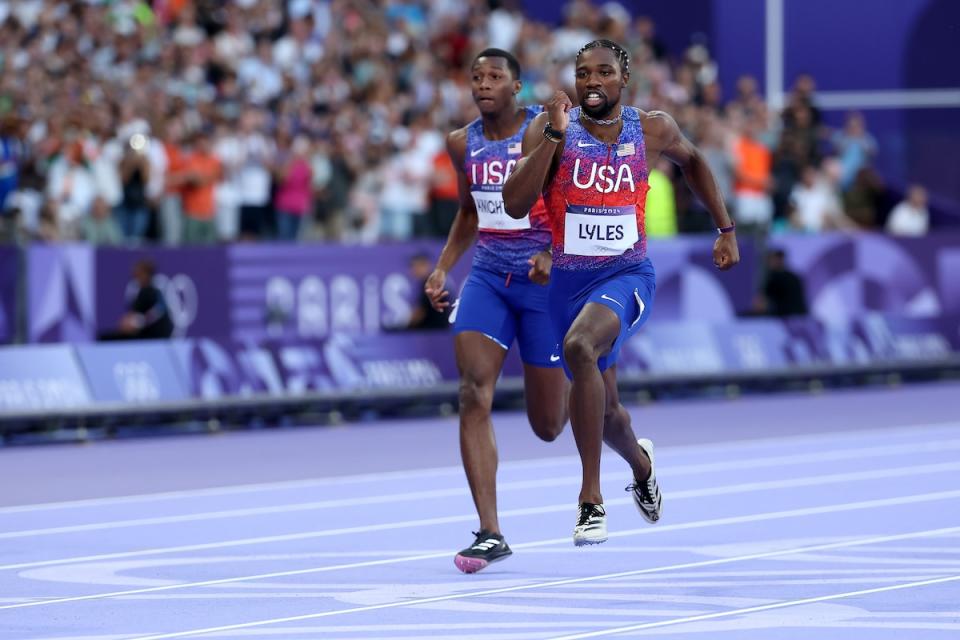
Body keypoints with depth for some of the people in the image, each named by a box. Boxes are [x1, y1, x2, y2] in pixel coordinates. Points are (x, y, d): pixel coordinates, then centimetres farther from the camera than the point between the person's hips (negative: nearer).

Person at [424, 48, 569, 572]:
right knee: (473, 397, -17)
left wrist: (554, 255, -24)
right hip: (487, 277, 4)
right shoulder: (463, 144, 6)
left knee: (548, 425, 4)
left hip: (543, 280, -4)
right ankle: (490, 534, -15)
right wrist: (442, 268, 11)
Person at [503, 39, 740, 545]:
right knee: (603, 410, 15)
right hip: (569, 279, 2)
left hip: (627, 275, -2)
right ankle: (641, 463, 54)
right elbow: (514, 204, -18)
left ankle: (591, 498, -29)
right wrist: (555, 136, -25)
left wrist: (725, 229, 21)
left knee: (580, 347, -34)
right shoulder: (549, 129, -7)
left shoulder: (653, 130, -2)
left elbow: (691, 161, 21)